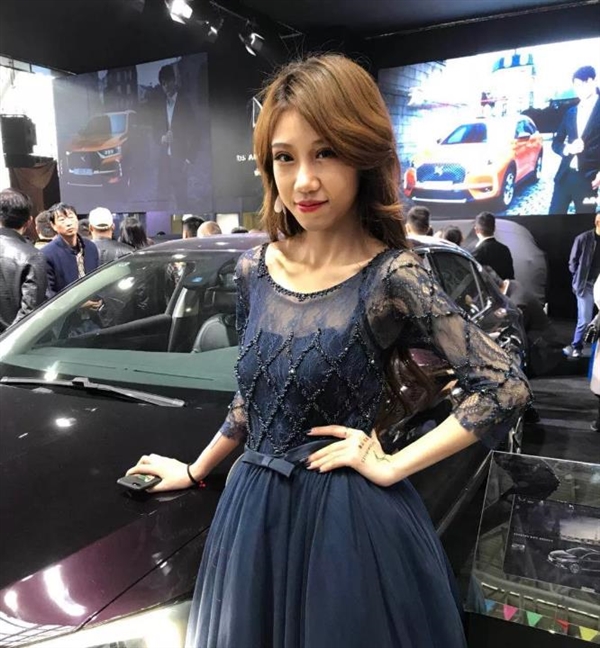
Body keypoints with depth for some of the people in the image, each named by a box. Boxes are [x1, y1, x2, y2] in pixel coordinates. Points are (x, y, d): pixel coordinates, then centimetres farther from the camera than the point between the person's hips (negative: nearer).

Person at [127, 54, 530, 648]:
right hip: (255, 513, 5)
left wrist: (392, 466, -15)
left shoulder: (390, 276, -15)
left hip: (349, 522, -5)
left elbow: (504, 387, -16)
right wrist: (194, 471, 21)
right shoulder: (254, 269, 1)